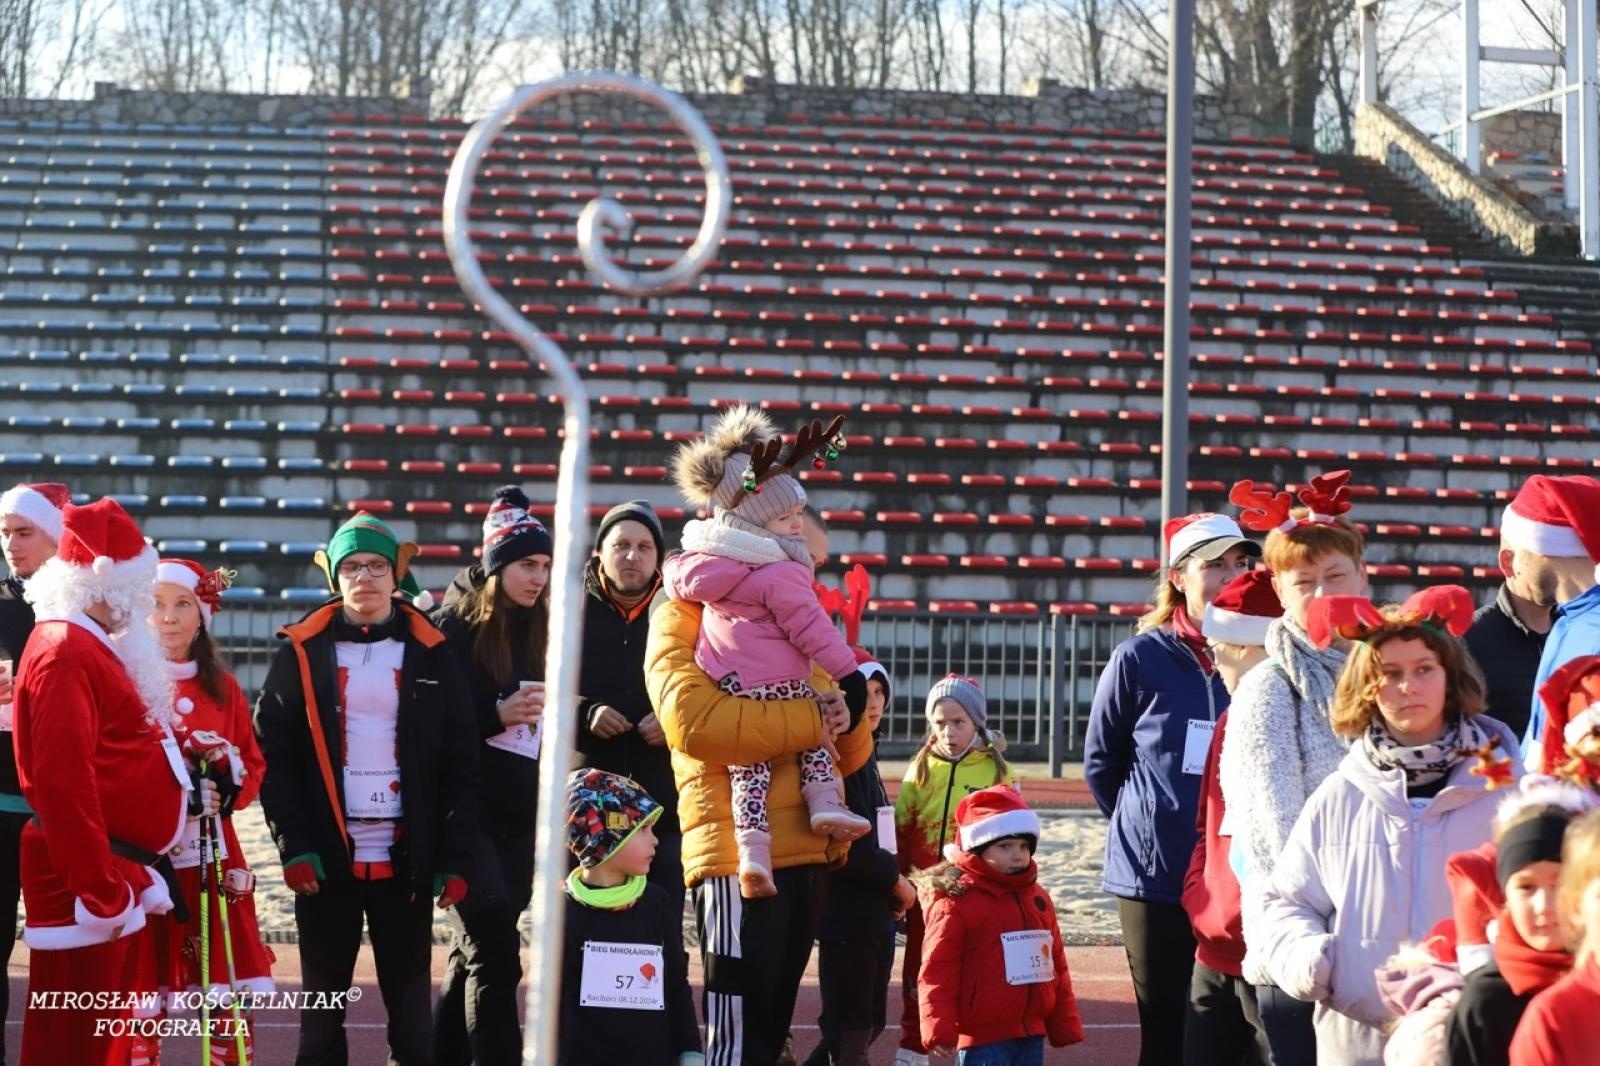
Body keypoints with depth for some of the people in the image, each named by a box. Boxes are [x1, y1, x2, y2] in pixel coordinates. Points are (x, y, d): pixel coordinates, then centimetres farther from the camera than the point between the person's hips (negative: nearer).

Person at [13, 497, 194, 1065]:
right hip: (86, 884, -11)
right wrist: (99, 889, -24)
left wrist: (186, 795, 19)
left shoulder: (90, 646, 18)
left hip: (115, 874, 11)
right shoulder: (63, 651, -16)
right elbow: (64, 782, -23)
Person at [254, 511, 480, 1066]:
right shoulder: (303, 651, 2)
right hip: (327, 857, 0)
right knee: (323, 996, 10)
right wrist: (293, 845, -11)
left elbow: (460, 763, 2)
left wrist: (455, 858, -5)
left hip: (408, 858, 0)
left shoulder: (431, 654, 4)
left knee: (410, 995, 8)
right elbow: (272, 751, -2)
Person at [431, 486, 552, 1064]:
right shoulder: (453, 629, -6)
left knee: (473, 956, 12)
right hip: (466, 814, -6)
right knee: (494, 951, -12)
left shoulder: (540, 631, 11)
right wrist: (497, 714, -20)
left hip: (520, 819, 6)